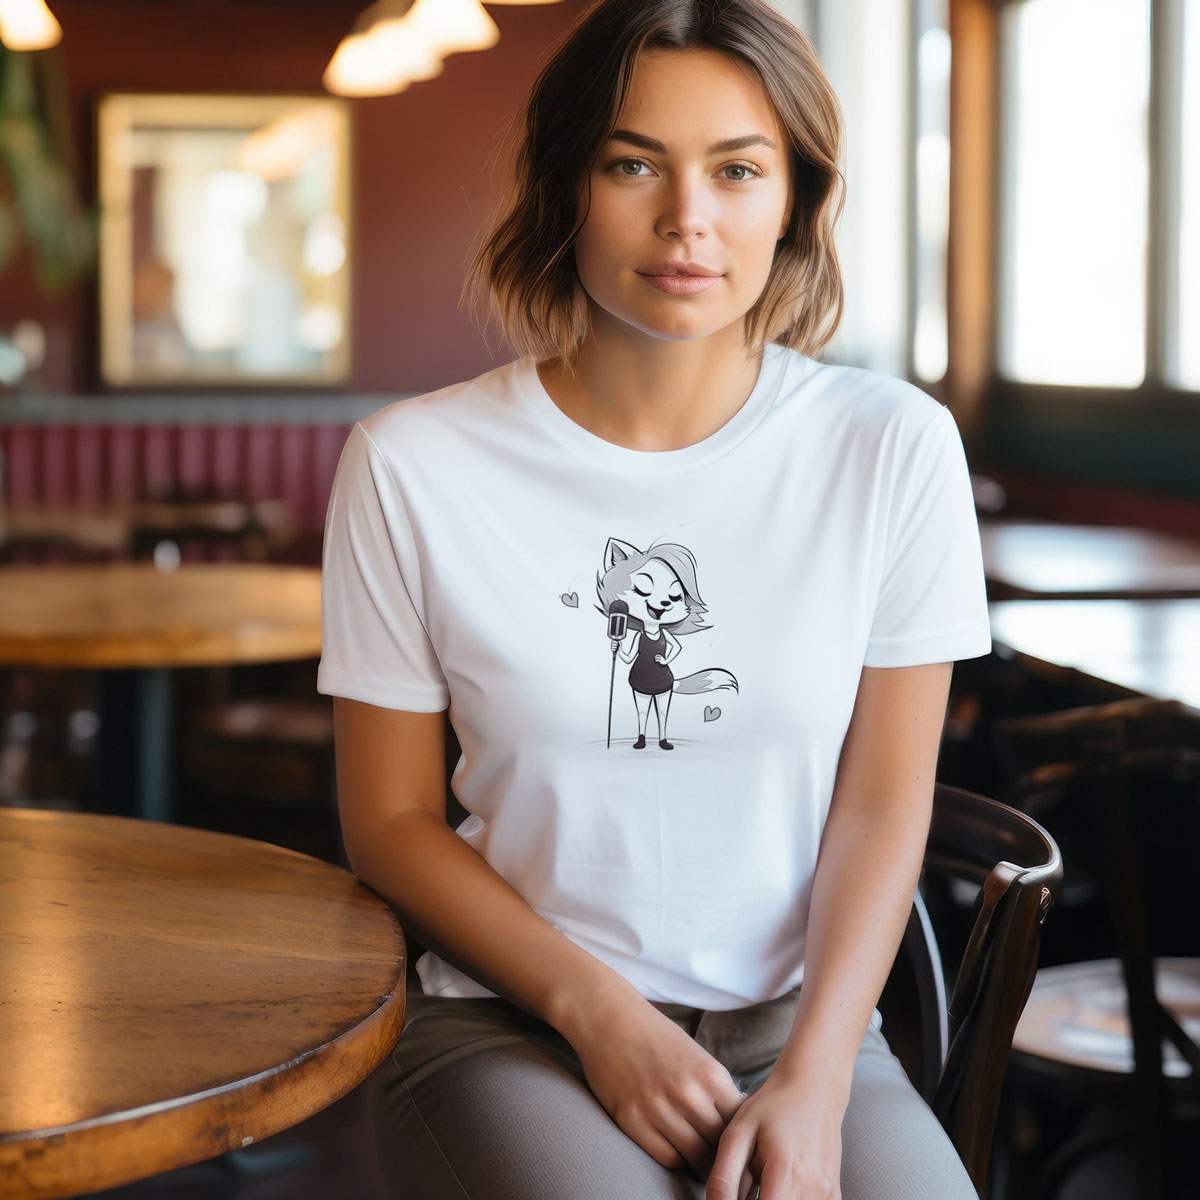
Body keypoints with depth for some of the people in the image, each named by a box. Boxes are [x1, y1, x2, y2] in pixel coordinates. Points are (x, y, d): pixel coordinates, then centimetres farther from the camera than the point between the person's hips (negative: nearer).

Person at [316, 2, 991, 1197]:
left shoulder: (892, 448, -2)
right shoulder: (412, 464, -5)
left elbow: (882, 804, 1)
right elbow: (390, 820, 1)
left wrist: (814, 1079, -11)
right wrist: (601, 1011, -10)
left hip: (798, 1021, 2)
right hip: (507, 1019, -1)